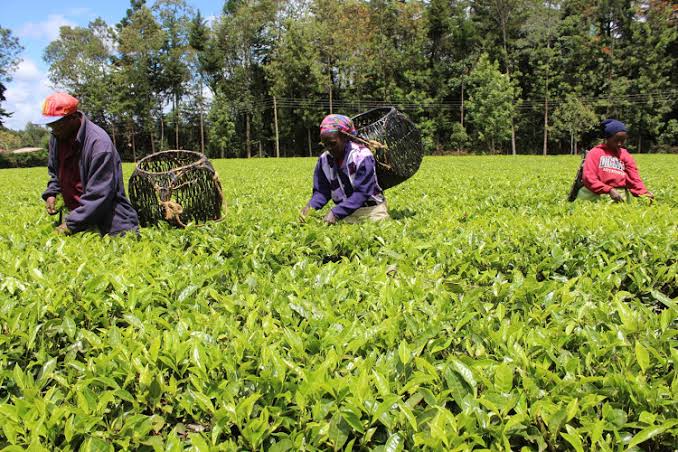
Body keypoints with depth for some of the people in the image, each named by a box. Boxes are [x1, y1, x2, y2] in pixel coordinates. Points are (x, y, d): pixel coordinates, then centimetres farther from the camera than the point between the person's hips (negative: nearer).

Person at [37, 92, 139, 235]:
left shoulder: (98, 143, -22)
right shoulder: (57, 136, 4)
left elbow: (98, 194, -24)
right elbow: (54, 171, 23)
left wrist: (71, 225, -22)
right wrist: (51, 193, 5)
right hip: (78, 217, 7)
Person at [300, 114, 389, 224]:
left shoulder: (362, 156, -17)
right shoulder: (324, 159, -1)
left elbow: (362, 192, -22)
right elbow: (321, 190, 2)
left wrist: (336, 213, -30)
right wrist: (311, 206, -21)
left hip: (371, 210, -4)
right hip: (345, 213, 4)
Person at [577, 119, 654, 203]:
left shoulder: (626, 155, 16)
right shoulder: (595, 152, 6)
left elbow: (634, 178, 6)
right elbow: (589, 177, -7)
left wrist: (644, 194, -13)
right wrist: (609, 190, -19)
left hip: (619, 194, 1)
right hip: (596, 193, -1)